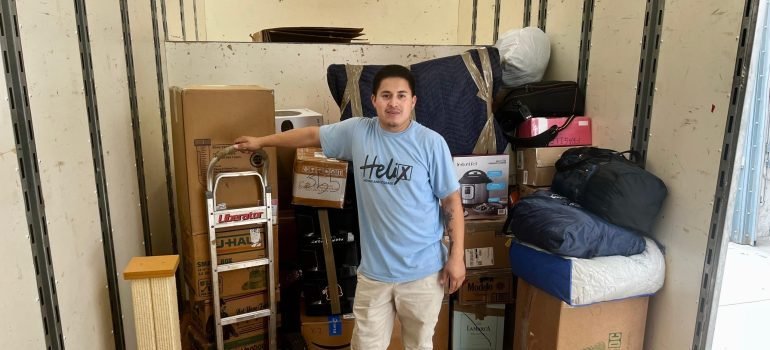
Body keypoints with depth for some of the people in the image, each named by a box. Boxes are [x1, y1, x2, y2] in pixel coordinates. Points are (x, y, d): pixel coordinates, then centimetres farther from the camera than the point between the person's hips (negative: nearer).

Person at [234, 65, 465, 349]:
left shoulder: (431, 143, -10)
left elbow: (452, 202, -4)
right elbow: (311, 135, 12)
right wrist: (261, 141, 22)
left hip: (422, 271, -2)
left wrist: (456, 256, -5)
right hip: (374, 270, 2)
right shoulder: (357, 132, -2)